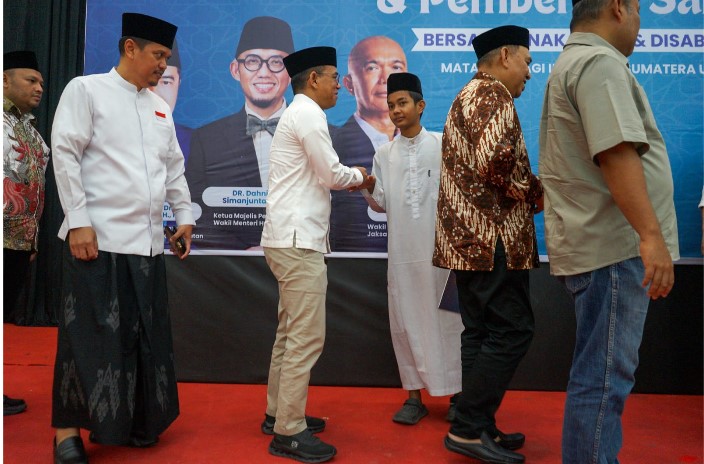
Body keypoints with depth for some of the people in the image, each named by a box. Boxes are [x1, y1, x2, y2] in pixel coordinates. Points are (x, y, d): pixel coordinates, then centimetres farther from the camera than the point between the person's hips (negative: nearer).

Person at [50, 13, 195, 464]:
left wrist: (185, 216, 14)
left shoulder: (160, 108, 18)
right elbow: (65, 154, -6)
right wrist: (79, 221, -12)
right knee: (91, 335, -1)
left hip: (148, 240, 6)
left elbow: (175, 167, 21)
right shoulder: (86, 90, 1)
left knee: (146, 335, 9)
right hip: (99, 237, -6)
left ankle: (137, 421, 23)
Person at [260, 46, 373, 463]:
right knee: (307, 337, -7)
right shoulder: (308, 114, -9)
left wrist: (349, 179, 12)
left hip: (291, 237, 11)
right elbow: (332, 175, -11)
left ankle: (279, 413, 26)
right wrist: (357, 176, 8)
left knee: (291, 333, 16)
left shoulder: (299, 114, 22)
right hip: (298, 240, -11)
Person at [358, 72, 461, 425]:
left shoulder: (443, 145, 2)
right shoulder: (384, 153, 10)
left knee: (445, 320, 5)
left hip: (441, 249, -3)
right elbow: (381, 205, 9)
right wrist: (367, 189, -10)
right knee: (405, 323, 7)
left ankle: (456, 393, 20)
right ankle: (415, 395, 21)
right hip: (402, 253, 3)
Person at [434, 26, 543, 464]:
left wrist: (525, 191, 18)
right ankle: (469, 429, -1)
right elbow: (498, 157, -25)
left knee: (482, 333, 11)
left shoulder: (469, 95, 24)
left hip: (470, 236, 10)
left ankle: (478, 428, 17)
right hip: (491, 236, -10)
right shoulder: (492, 94, -8)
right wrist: (535, 192, -8)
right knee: (511, 331, -6)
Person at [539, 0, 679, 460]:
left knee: (603, 372, 17)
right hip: (613, 245, -11)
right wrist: (651, 234, -27)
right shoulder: (599, 62, -11)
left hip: (600, 242, 11)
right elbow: (617, 153, -24)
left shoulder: (574, 62, 23)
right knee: (603, 377, -5)